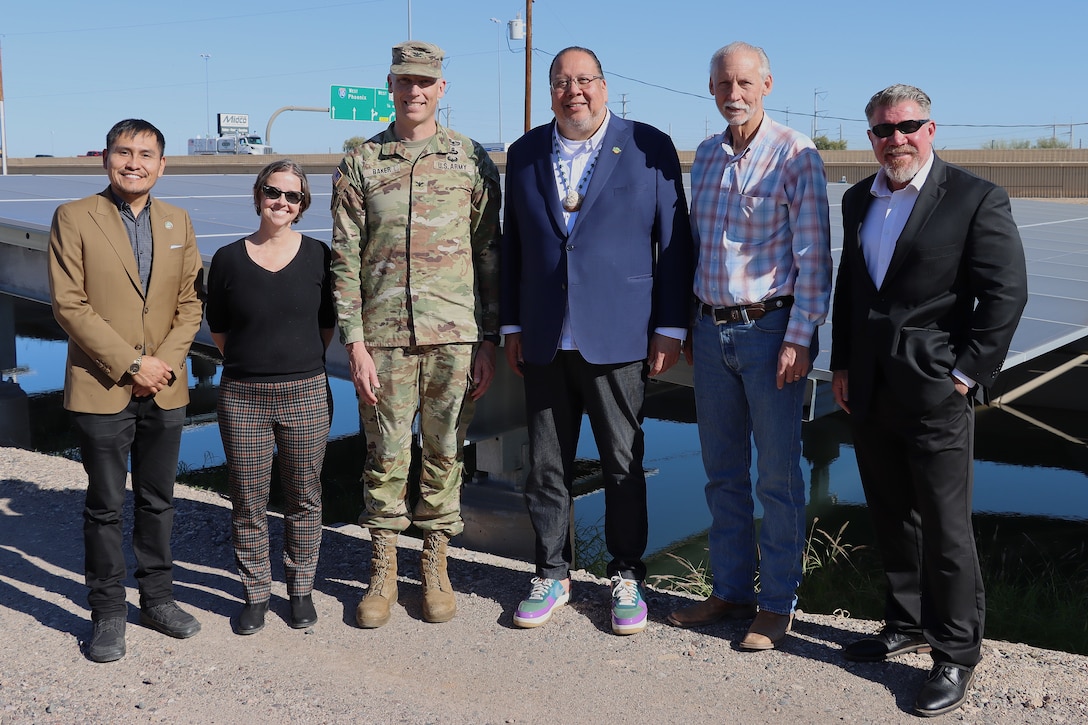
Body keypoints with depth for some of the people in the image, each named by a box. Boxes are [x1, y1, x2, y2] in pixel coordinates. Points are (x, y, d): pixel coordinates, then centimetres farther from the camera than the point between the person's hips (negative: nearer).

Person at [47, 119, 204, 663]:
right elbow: (68, 305, -10)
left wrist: (166, 361, -8)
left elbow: (190, 302, 7)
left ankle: (157, 598, 28)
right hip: (101, 389, -4)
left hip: (165, 389, 4)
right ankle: (108, 613, 18)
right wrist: (130, 364, -15)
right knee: (106, 506, 5)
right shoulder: (73, 218, -4)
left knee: (158, 500, 13)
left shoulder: (178, 222, 9)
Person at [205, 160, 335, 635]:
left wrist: (299, 364, 8)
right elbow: (219, 331, 9)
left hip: (305, 395, 0)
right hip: (242, 398, 0)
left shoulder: (317, 256, 1)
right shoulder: (228, 259, 1)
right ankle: (256, 594, 23)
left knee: (303, 499, 10)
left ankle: (301, 590, 26)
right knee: (247, 503, 7)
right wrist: (255, 364, 8)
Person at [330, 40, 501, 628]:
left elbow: (489, 253, 5)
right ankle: (383, 572, 20)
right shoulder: (360, 165, 7)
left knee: (445, 454, 7)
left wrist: (489, 341, 0)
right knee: (385, 456, 5)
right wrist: (354, 341, -5)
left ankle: (435, 566, 22)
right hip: (384, 336, 0)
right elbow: (345, 258, 4)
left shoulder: (471, 160, 6)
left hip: (455, 336, 0)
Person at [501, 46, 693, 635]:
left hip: (618, 339, -3)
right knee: (545, 467, 9)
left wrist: (670, 327, -4)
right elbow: (512, 244, 13)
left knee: (623, 466, 6)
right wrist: (512, 326, 9)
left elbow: (674, 242, 0)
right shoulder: (525, 154, 10)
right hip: (543, 341, 3)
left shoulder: (650, 147, 0)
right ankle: (552, 574, 25)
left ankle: (626, 577, 23)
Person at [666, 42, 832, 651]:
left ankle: (778, 604, 14)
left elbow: (814, 255, -10)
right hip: (712, 330, 6)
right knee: (723, 473, 12)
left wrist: (800, 338, -16)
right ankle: (732, 592, 24)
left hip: (770, 329, -6)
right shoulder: (707, 155, 12)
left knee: (778, 475, 2)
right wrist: (686, 327, 15)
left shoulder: (795, 154, -7)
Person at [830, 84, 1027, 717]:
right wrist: (842, 364, 13)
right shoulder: (859, 200, 12)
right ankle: (909, 624, 32)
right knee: (892, 518, 16)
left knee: (945, 527, 1)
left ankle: (957, 652, 15)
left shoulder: (976, 199, -7)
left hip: (936, 395, -6)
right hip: (869, 393, 6)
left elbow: (1007, 293, -10)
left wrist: (967, 373, -12)